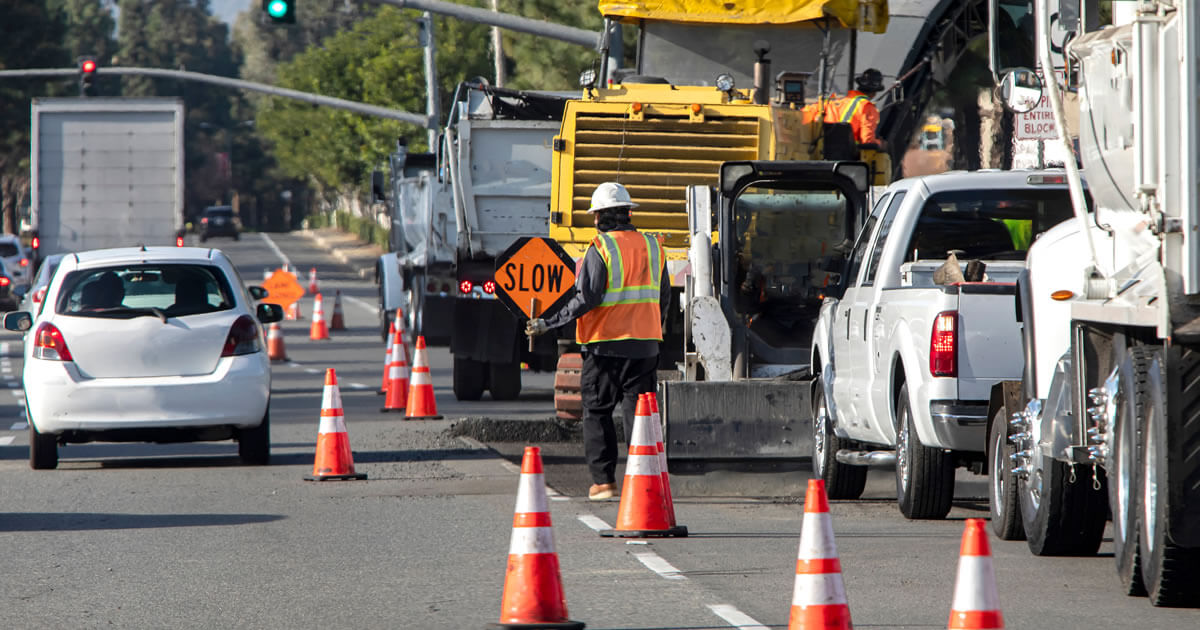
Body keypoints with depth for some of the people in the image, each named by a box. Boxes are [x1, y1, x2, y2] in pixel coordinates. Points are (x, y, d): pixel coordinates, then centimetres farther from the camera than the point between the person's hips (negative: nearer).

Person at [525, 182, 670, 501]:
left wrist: (548, 323, -12)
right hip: (645, 344, 5)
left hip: (605, 345, -5)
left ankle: (603, 480, 1)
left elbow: (587, 298, -16)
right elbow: (663, 296, 14)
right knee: (638, 410, 7)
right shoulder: (652, 247, 8)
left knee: (597, 413, 5)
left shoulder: (600, 249, -10)